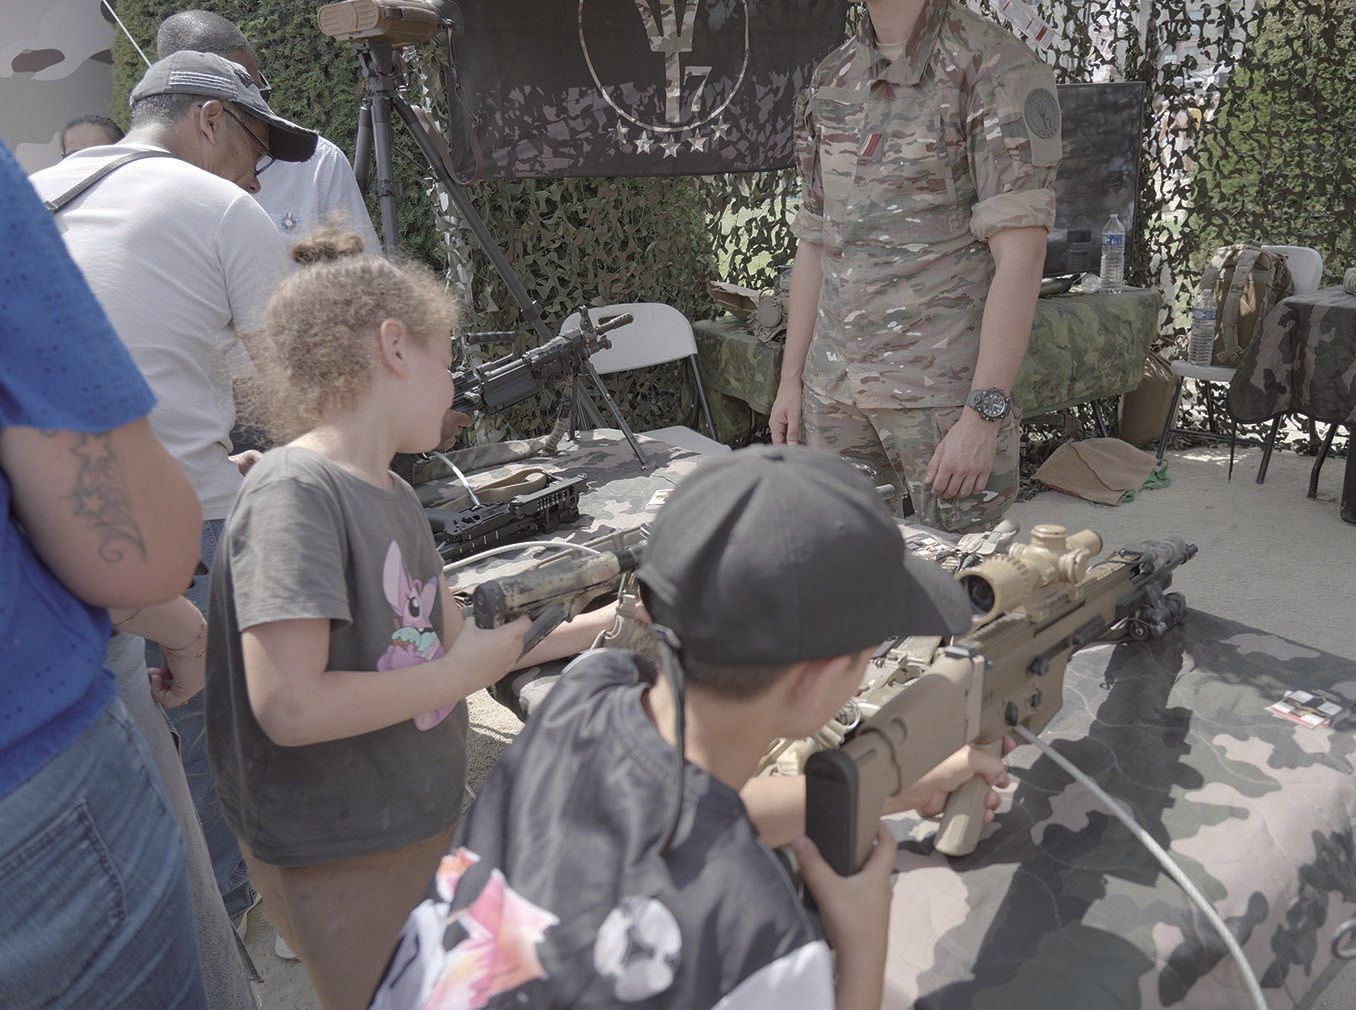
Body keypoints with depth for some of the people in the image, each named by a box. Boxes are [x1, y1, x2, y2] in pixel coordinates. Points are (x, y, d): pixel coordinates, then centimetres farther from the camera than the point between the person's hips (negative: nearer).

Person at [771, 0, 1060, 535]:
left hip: (946, 391, -5)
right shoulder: (830, 80, 14)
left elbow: (1020, 255, -14)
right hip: (833, 389, 6)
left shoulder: (999, 70, -6)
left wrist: (984, 413, -20)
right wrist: (791, 378, 13)